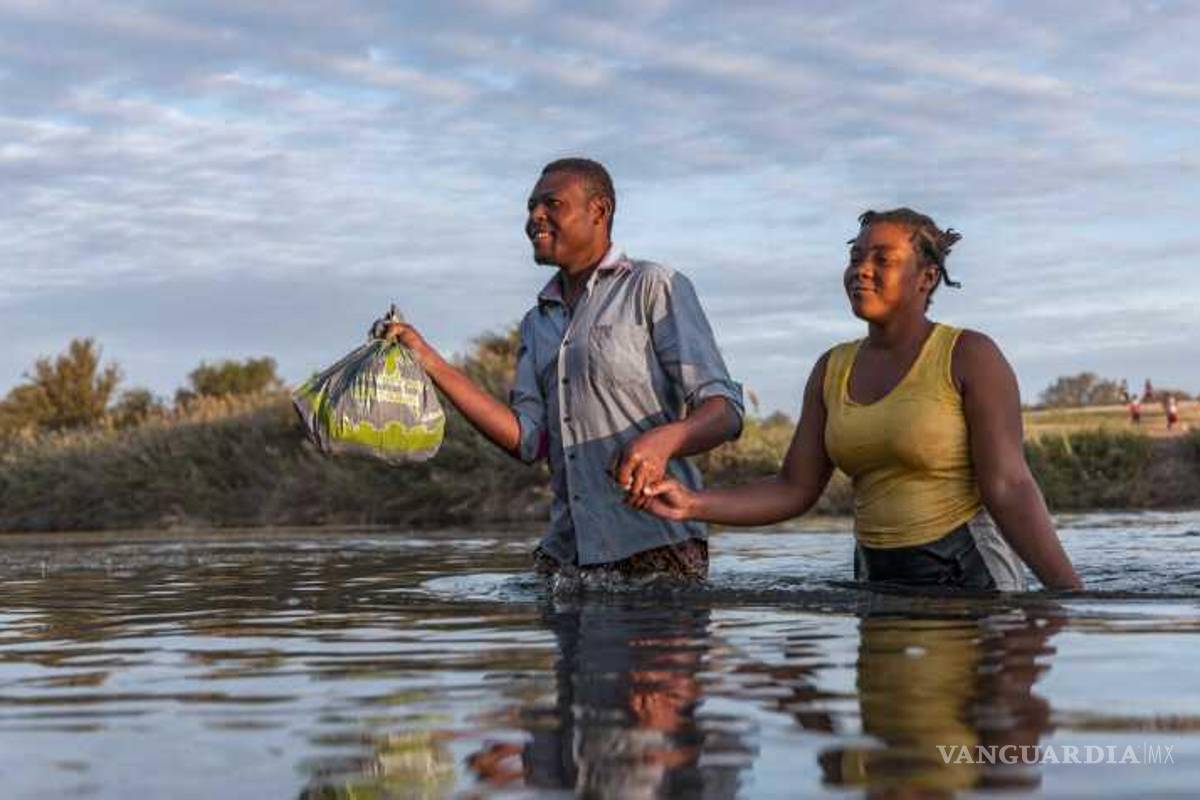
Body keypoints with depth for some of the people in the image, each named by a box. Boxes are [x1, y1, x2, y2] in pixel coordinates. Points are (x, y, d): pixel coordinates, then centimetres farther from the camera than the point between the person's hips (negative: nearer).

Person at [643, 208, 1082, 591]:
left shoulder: (971, 356, -10)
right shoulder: (833, 370, 8)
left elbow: (1009, 488, -15)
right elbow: (793, 491, 5)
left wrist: (1071, 597, -23)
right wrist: (691, 505, -9)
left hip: (971, 578, -6)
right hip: (881, 582, 6)